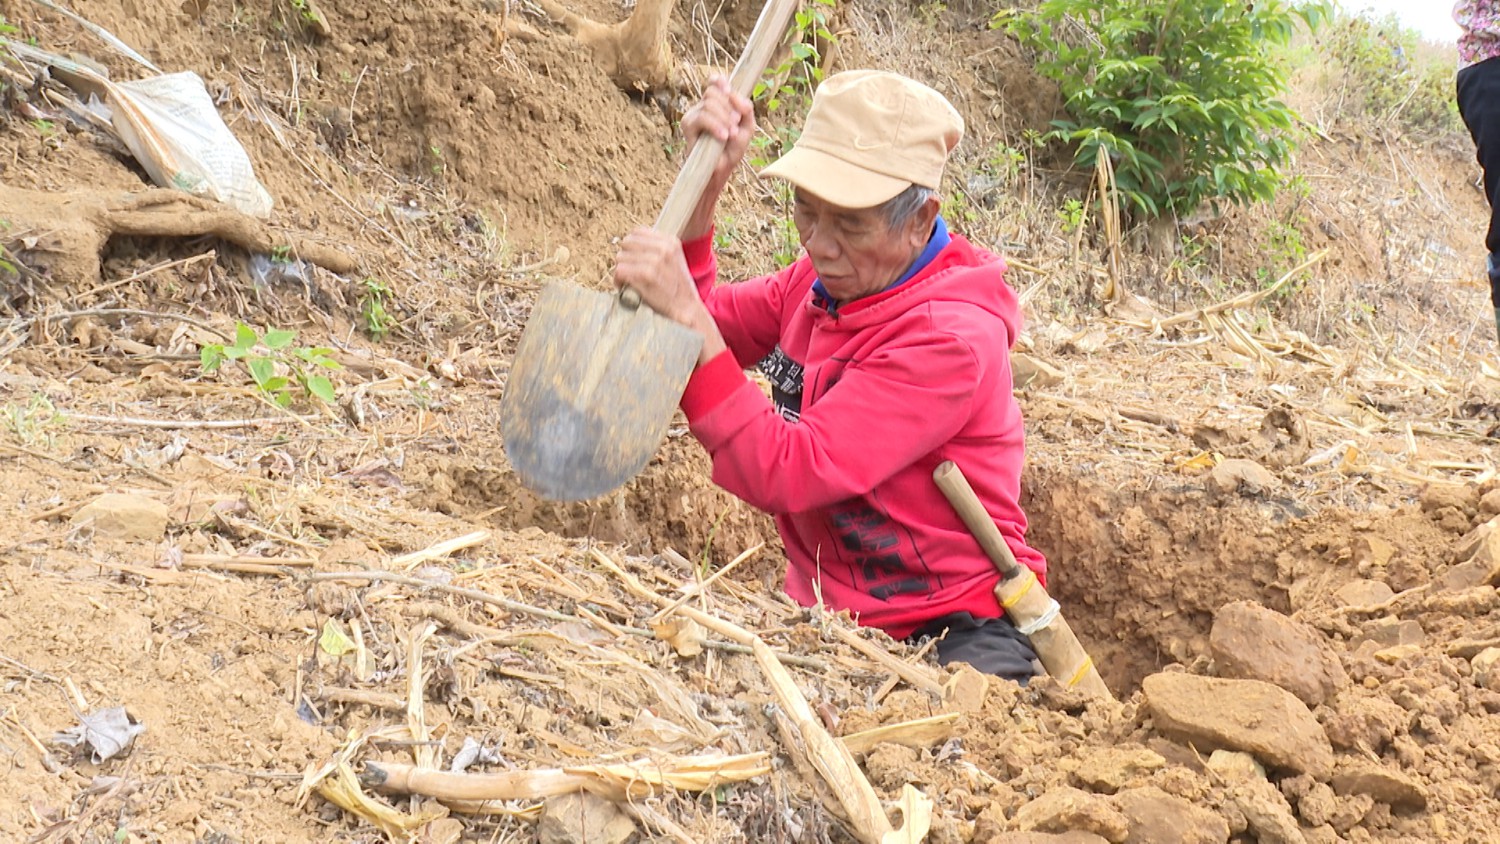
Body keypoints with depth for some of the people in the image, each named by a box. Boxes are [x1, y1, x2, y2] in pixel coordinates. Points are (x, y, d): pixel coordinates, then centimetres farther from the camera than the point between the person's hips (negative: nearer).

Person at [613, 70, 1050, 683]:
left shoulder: (950, 337, -21)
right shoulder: (822, 280, 5)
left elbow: (788, 474, -28)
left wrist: (687, 317, -31)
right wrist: (704, 186, -3)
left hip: (958, 635, -7)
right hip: (827, 625, 7)